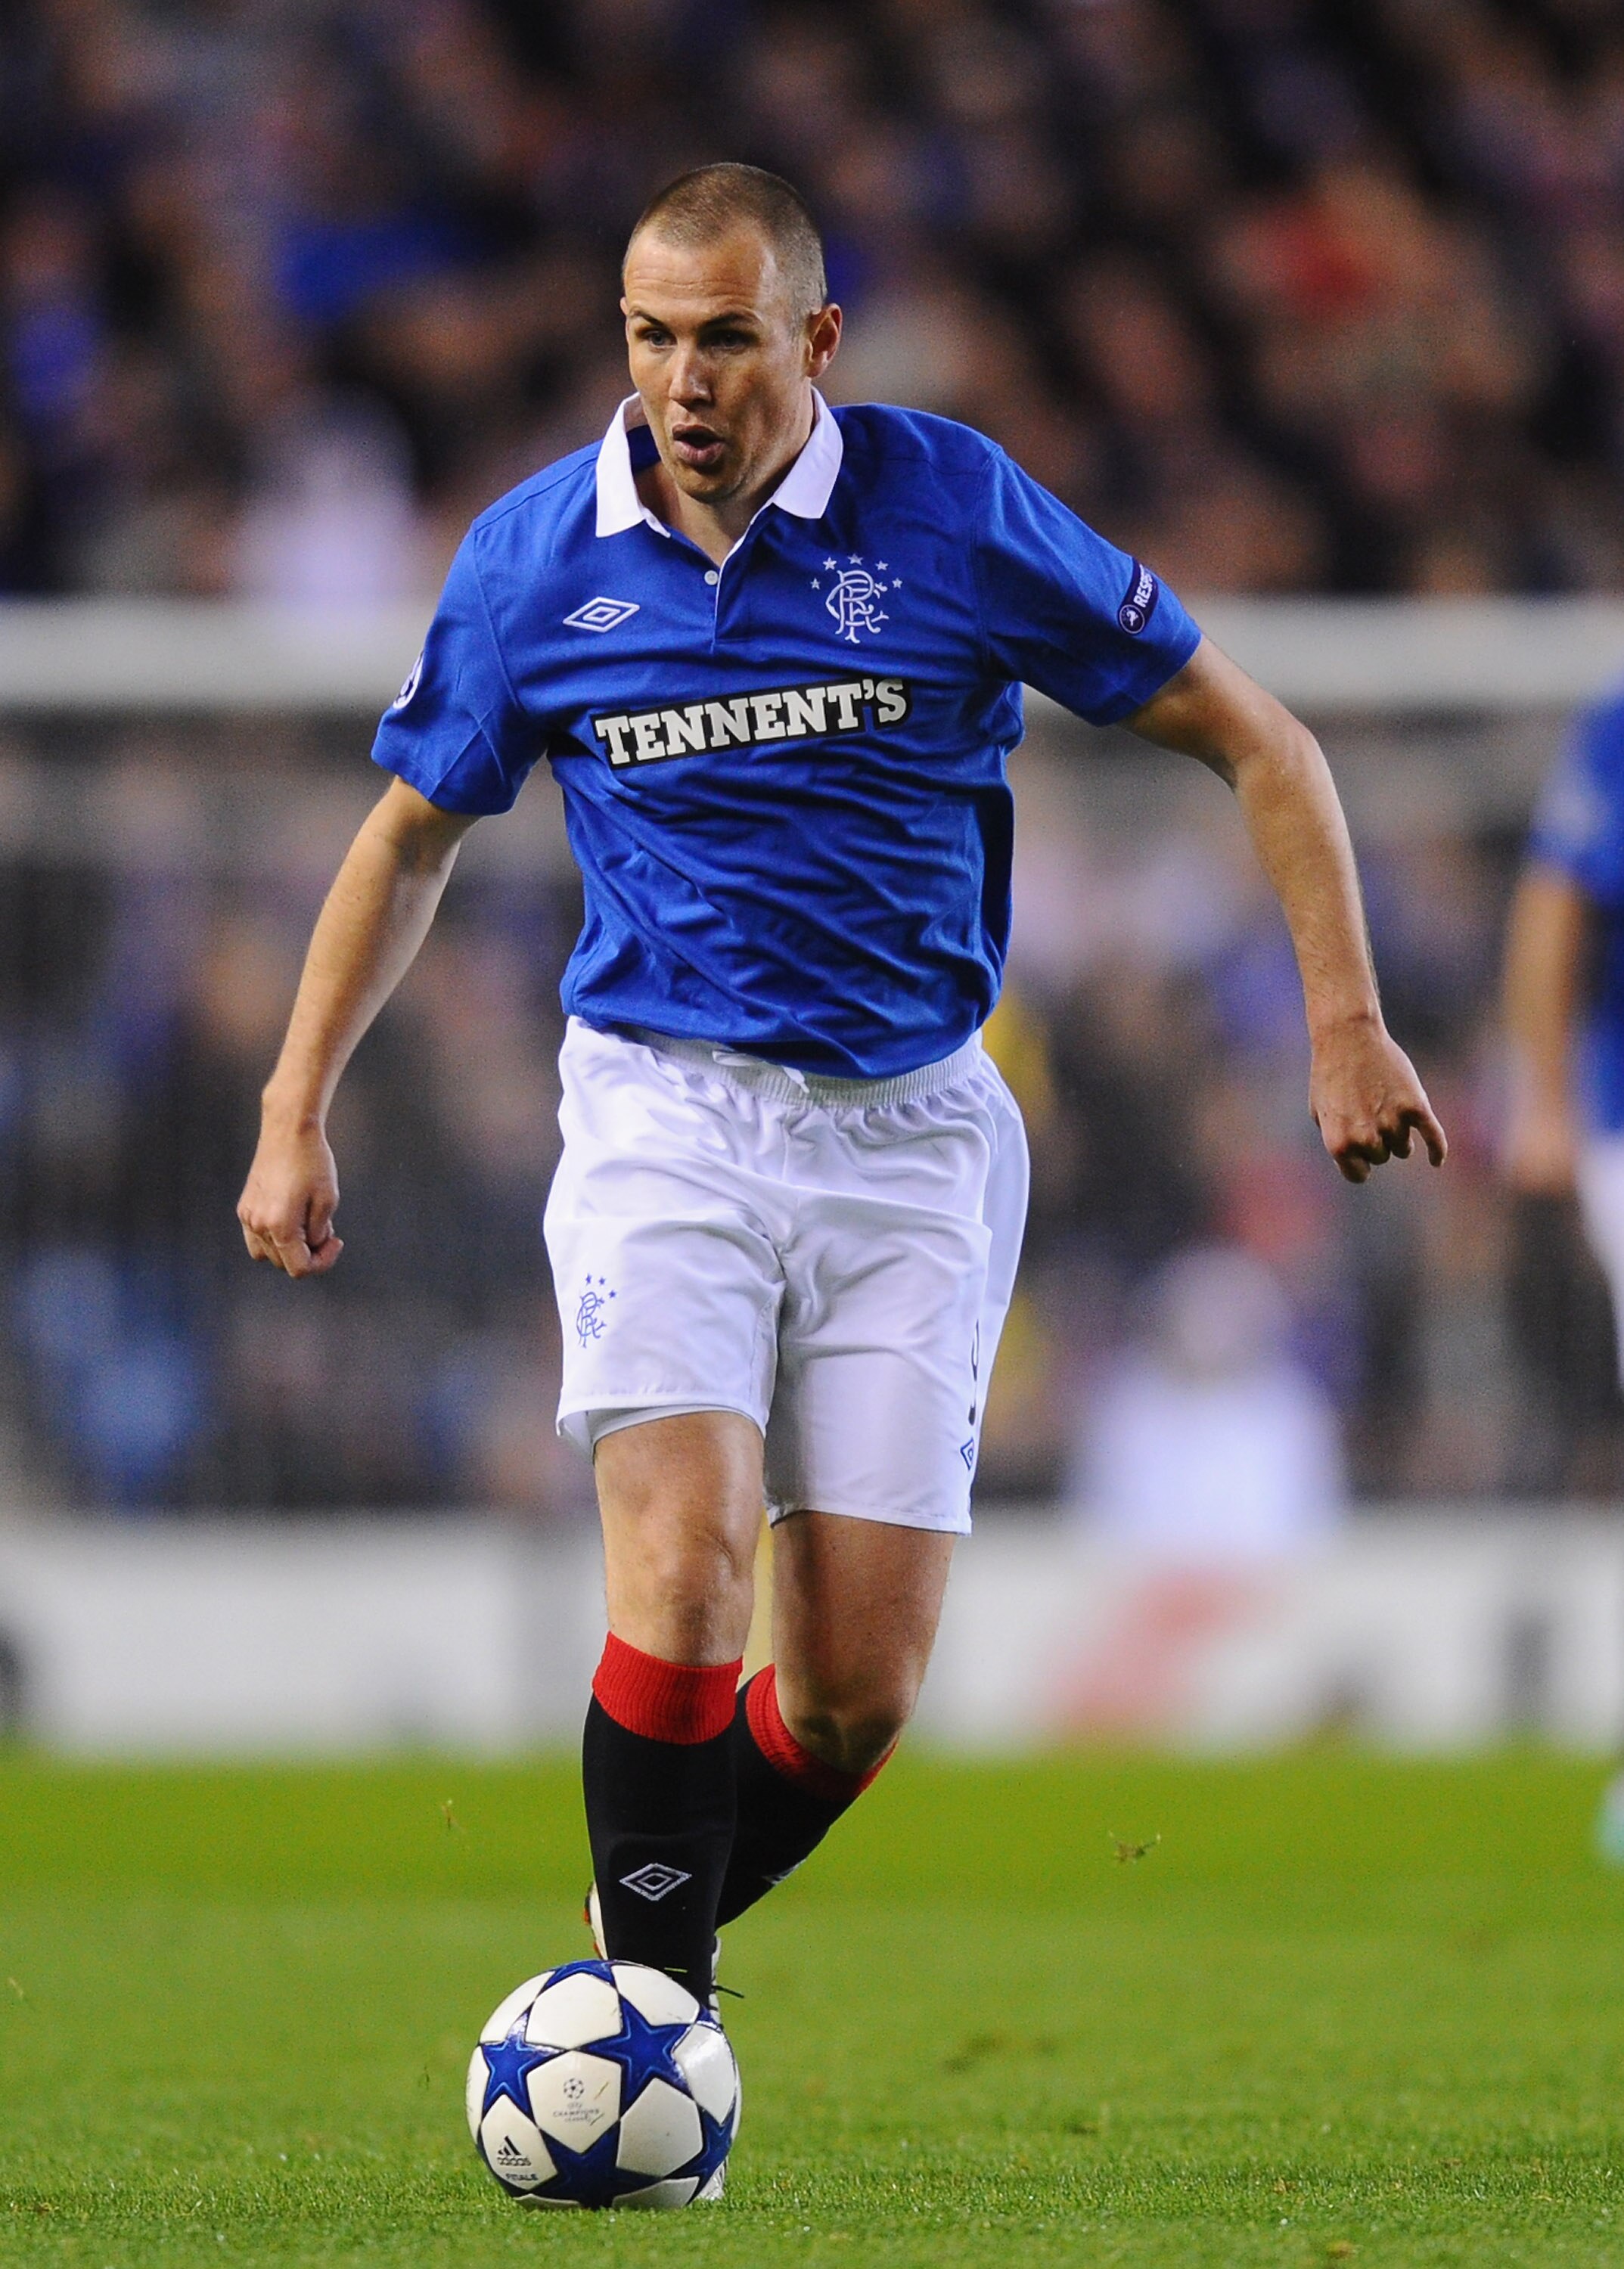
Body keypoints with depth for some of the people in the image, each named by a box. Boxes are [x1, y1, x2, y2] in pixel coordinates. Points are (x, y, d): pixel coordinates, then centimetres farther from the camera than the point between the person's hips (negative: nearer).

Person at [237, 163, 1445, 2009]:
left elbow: (1250, 740, 2)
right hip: (661, 1106, 0)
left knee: (857, 1696, -4)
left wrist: (1342, 1022, -5)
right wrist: (296, 1113, 10)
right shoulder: (534, 557, -1)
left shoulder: (954, 509, -6)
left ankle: (647, 1960, 21)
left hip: (906, 1130, 0)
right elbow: (412, 835, 16)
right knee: (684, 1573, -23)